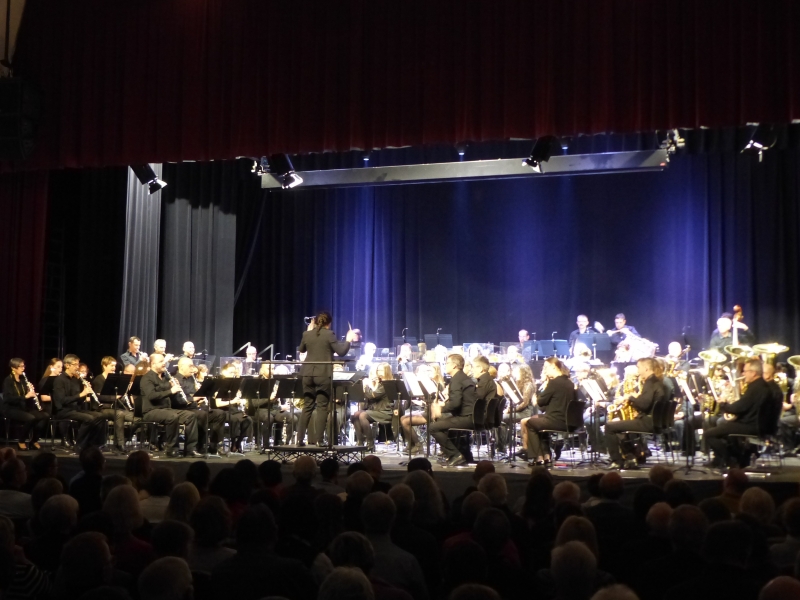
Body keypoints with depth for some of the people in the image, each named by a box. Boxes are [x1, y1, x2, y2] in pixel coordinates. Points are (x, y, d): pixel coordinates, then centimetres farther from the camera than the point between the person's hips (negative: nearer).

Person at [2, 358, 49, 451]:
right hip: (11, 409, -7)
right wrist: (26, 396, -26)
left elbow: (28, 395, 17)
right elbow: (9, 398, -20)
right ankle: (21, 441, -14)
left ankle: (34, 440, -3)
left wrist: (31, 392, -6)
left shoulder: (23, 379, 12)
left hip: (24, 407, 7)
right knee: (30, 418, -34)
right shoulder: (8, 380, -9)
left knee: (45, 416, -15)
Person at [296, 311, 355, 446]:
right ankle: (317, 440, -2)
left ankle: (300, 439, 11)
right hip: (323, 374, -5)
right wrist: (348, 340, 5)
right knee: (322, 407, 0)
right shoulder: (329, 334, -8)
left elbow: (302, 349, 23)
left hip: (308, 373, 5)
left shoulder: (307, 334, 5)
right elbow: (341, 352, -10)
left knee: (307, 406, 12)